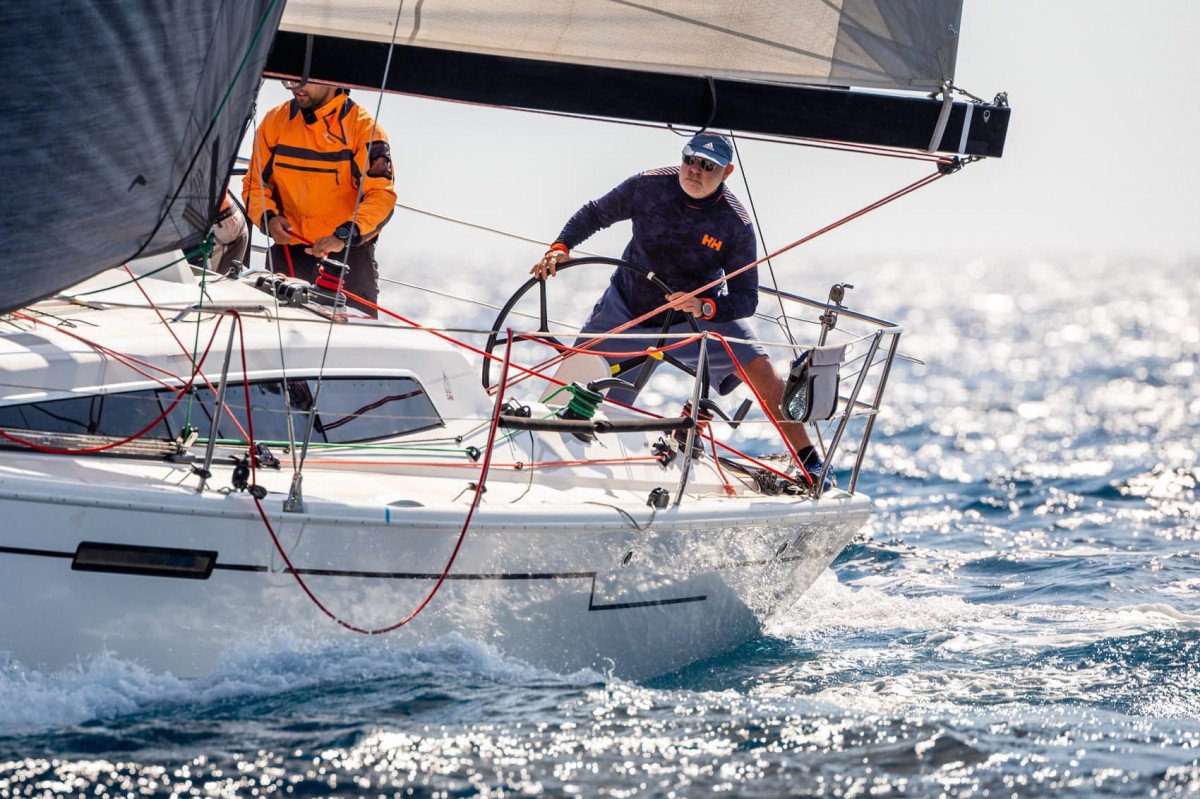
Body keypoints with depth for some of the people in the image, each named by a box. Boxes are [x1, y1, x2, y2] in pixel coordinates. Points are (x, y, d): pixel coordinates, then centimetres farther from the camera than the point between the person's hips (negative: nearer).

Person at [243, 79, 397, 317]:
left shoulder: (363, 126, -6)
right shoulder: (275, 121, 6)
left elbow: (381, 195, -14)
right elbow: (255, 183, 12)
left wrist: (344, 236, -29)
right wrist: (268, 217, -10)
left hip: (349, 250, -3)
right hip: (288, 249, 3)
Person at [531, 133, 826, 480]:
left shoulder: (736, 224, -25)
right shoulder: (648, 186, -20)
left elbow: (746, 298, -22)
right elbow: (595, 213, -3)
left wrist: (706, 307, -42)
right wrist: (561, 247, -20)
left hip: (703, 311, -2)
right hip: (627, 306, 2)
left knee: (761, 372, -16)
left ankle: (810, 461, -4)